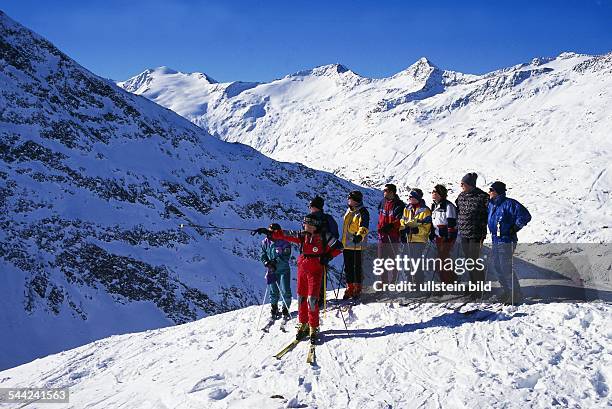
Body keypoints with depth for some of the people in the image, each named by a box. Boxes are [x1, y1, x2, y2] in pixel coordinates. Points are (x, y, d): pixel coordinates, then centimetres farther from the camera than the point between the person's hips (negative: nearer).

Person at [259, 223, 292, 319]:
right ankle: (274, 309, 28)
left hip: (283, 270, -3)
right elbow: (262, 254, 6)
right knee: (273, 291, 11)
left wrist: (275, 261, -26)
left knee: (285, 291, -2)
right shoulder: (265, 242, 1)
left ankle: (286, 309, 14)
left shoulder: (284, 243, -12)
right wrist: (266, 262, -12)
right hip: (272, 270, 4)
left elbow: (286, 256, -18)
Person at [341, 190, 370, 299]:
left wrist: (360, 235, -41)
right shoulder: (349, 211, 17)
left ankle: (357, 289, 8)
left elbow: (364, 227, -22)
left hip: (357, 245, -8)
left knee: (357, 267, -1)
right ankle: (350, 288, 20)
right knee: (348, 267, 11)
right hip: (347, 245, 8)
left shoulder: (362, 212, -8)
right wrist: (343, 242, 30)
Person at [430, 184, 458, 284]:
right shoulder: (434, 206, 15)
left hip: (447, 237, -9)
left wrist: (449, 237, -17)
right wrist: (432, 234, 18)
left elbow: (451, 222, -14)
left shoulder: (448, 205, -11)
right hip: (438, 236, 9)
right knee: (440, 259, 11)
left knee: (443, 258, -11)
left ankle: (449, 281, -5)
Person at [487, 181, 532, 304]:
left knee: (506, 268, -7)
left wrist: (514, 229, -13)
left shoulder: (509, 204, -15)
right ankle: (508, 292, 26)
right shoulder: (491, 204, 10)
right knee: (496, 265, 13)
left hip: (506, 241, -9)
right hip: (495, 240, 9)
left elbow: (525, 216, -17)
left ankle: (516, 295, 4)